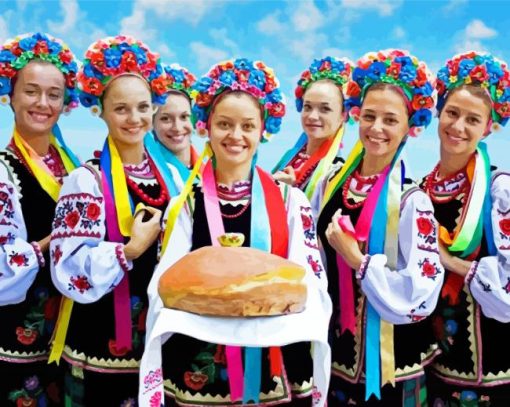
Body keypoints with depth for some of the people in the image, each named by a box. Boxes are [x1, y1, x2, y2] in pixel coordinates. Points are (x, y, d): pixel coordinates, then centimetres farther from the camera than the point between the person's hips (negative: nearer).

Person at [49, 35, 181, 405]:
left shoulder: (170, 176, 5)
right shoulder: (88, 180, -12)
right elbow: (70, 269, -19)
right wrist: (131, 249, -21)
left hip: (159, 340, 5)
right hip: (102, 345, -5)